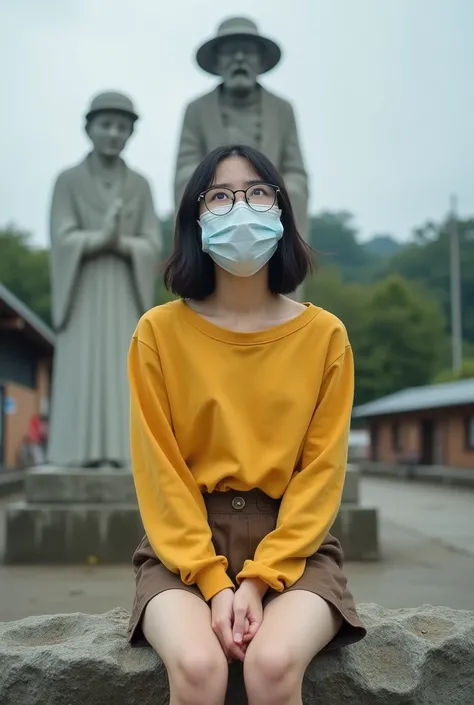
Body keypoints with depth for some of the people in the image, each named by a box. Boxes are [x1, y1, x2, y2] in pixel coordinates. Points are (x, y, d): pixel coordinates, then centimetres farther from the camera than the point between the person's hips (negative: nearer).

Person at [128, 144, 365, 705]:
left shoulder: (324, 335, 2)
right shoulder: (159, 331, 0)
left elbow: (321, 470, -2)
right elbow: (161, 468, -4)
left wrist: (259, 579, -12)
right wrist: (213, 581, -13)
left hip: (293, 540, 1)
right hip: (185, 541, 0)